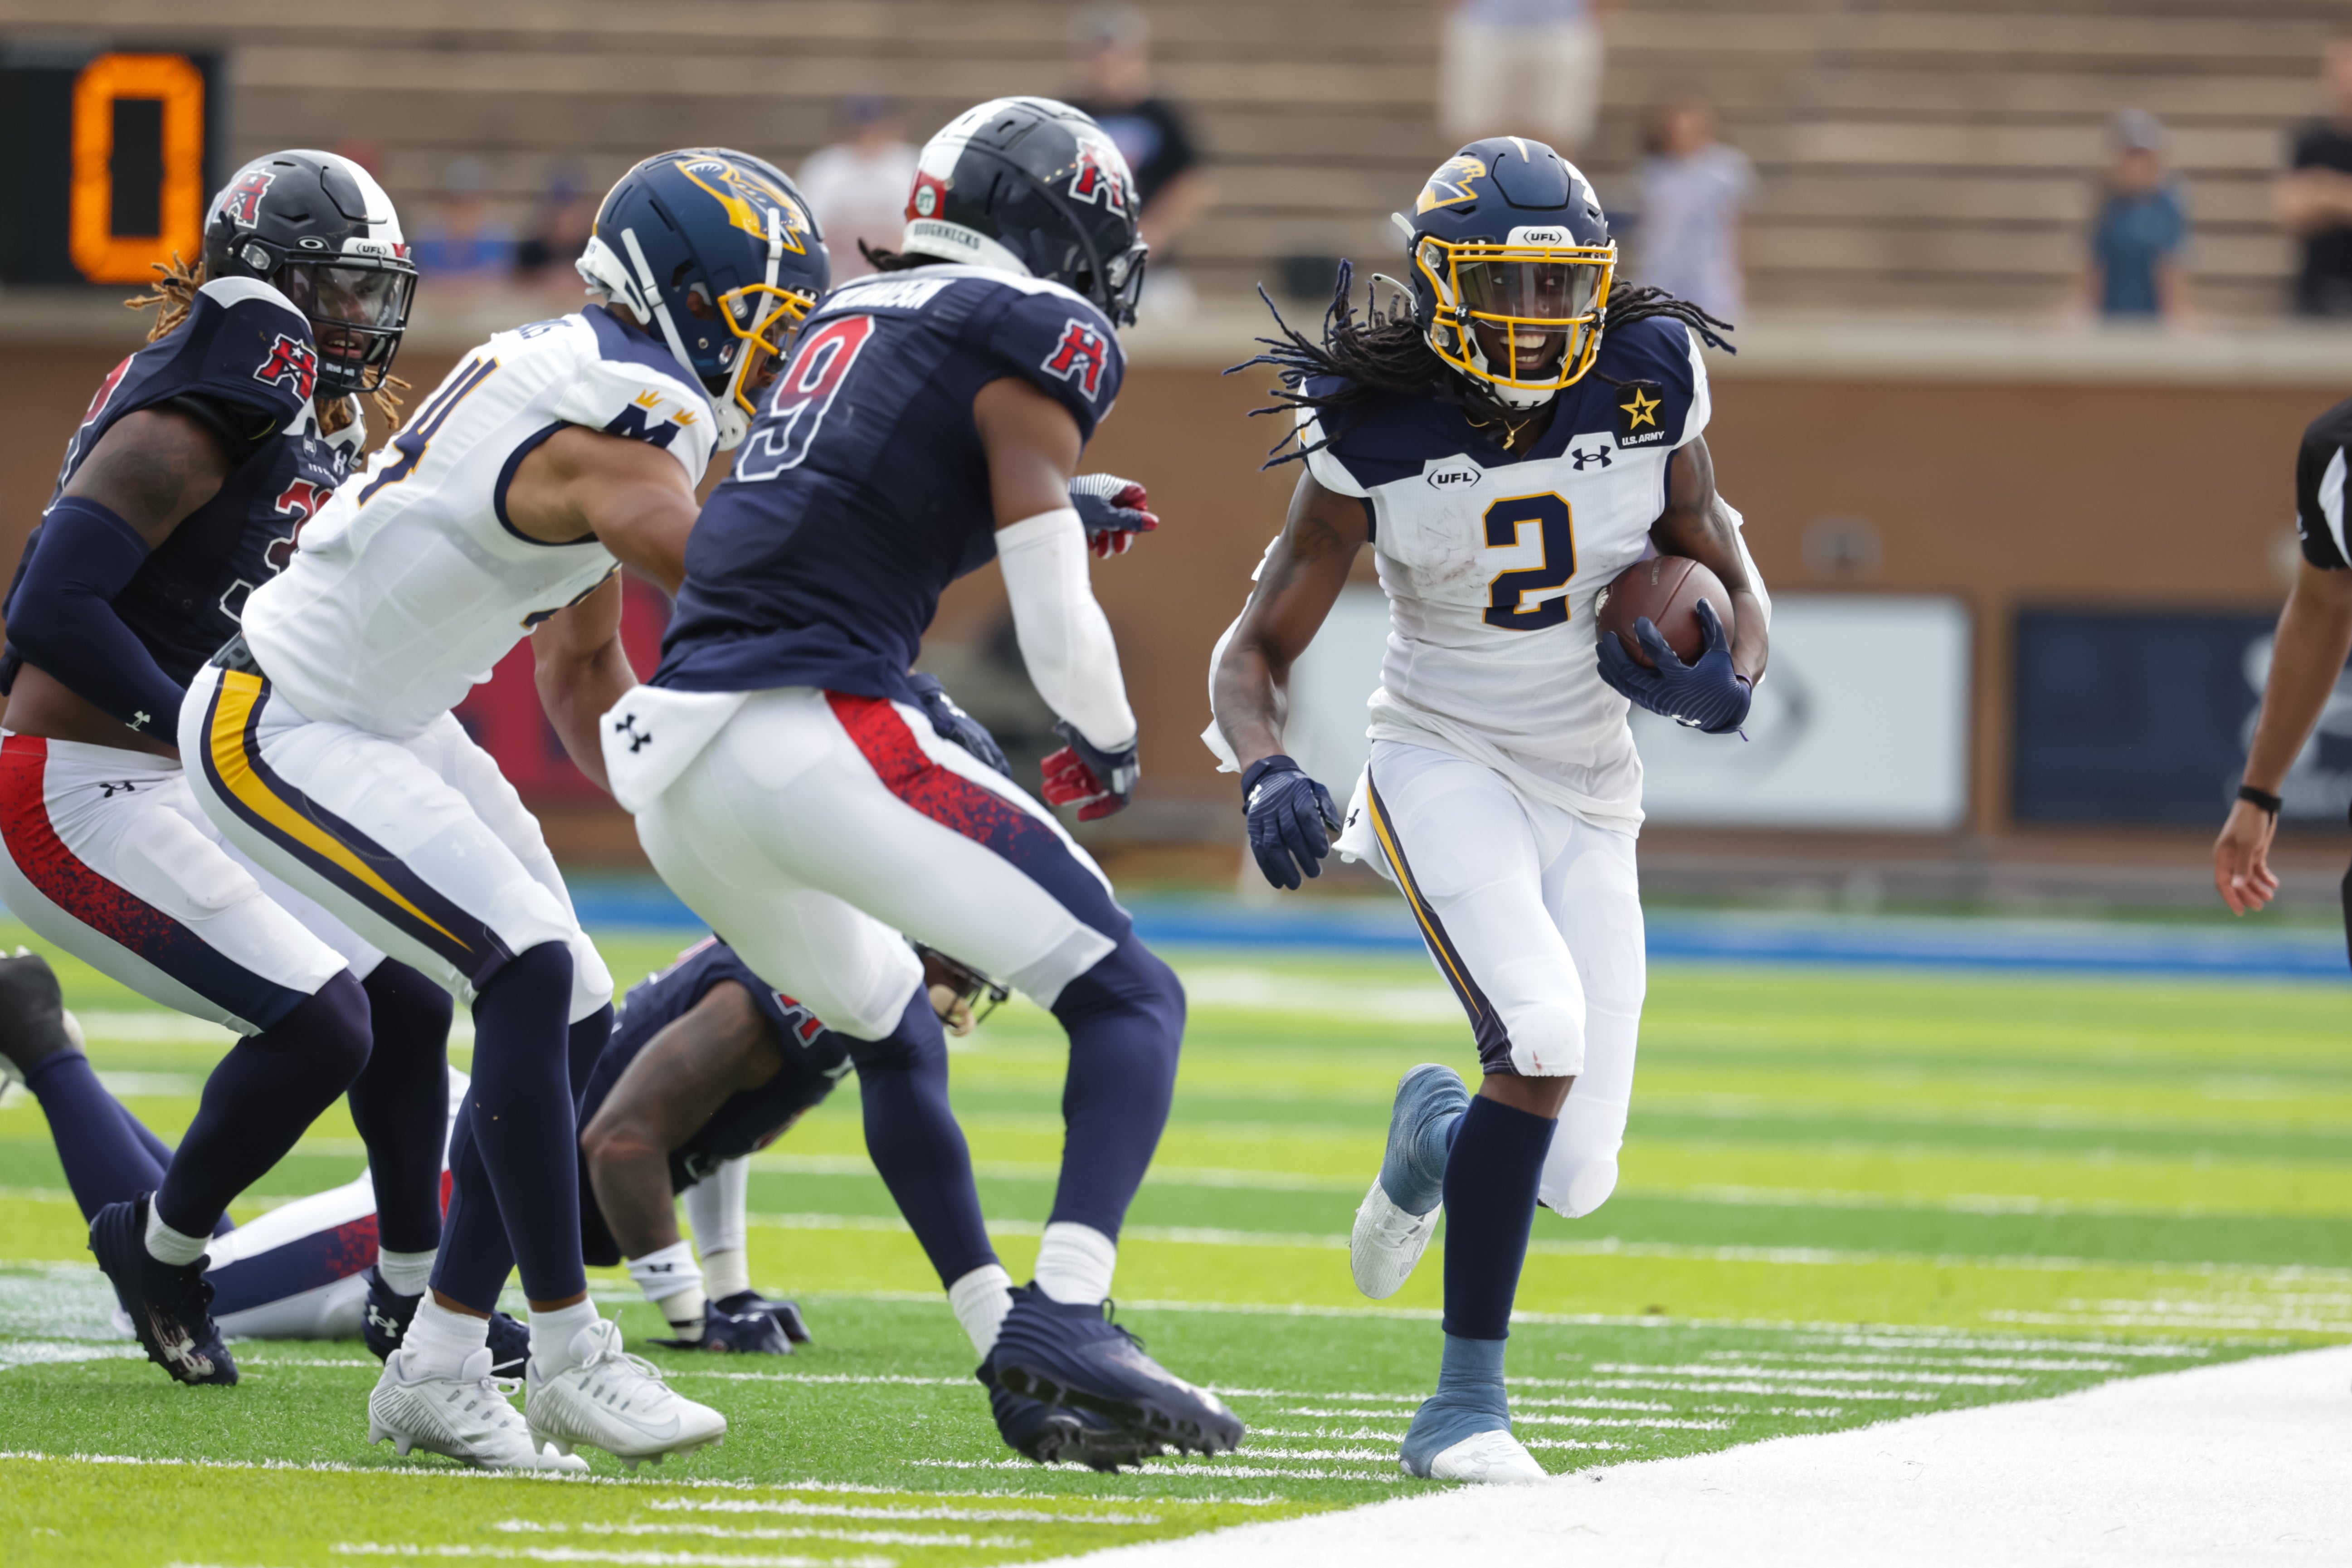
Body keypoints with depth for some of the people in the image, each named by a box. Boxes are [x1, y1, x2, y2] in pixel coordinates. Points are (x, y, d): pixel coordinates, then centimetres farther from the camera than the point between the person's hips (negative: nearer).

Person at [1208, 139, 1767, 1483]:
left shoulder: (1648, 392, -7)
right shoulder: (1376, 441, -13)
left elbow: (1723, 570, 6)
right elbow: (1257, 651, -7)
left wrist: (1728, 679, -16)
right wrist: (1268, 773, -27)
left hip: (1589, 800, 4)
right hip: (1445, 767, -3)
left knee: (1575, 1179, -3)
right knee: (1543, 1032, -31)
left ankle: (1437, 1136, 37)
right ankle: (1470, 1398, -17)